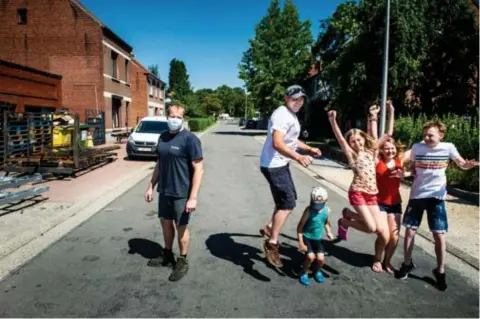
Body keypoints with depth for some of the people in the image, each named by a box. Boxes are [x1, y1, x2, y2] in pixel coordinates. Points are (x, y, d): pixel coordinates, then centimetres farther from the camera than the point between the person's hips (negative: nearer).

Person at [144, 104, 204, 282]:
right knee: (166, 223, 19)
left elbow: (198, 169, -18)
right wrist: (151, 186, 13)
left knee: (181, 226, 7)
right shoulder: (162, 137, 6)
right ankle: (167, 255, 39)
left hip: (182, 193, -6)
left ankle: (182, 261, 26)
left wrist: (193, 197, -21)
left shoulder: (190, 139, -16)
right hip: (164, 191, 7)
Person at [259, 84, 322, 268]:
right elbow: (277, 144, -34)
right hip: (273, 165, -11)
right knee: (288, 203, -10)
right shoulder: (282, 115, -20)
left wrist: (309, 149, 22)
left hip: (281, 164, 11)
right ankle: (271, 243, -2)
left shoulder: (292, 115, 14)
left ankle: (270, 228, 33)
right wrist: (298, 157, -45)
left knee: (289, 198, 22)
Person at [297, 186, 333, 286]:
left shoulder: (327, 210, -9)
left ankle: (317, 271, 28)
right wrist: (301, 243, -18)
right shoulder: (309, 210, -23)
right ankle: (304, 273, 10)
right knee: (310, 256, -20)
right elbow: (300, 227, -17)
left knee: (321, 258, -8)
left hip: (317, 238, 4)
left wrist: (329, 232, -4)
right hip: (306, 237, -4)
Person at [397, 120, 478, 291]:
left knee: (439, 235, 1)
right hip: (416, 195, 1)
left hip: (436, 196, -1)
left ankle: (440, 271, 19)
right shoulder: (416, 147, -4)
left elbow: (462, 164, 4)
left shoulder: (448, 148, -7)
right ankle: (407, 264, 24)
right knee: (410, 231, 5)